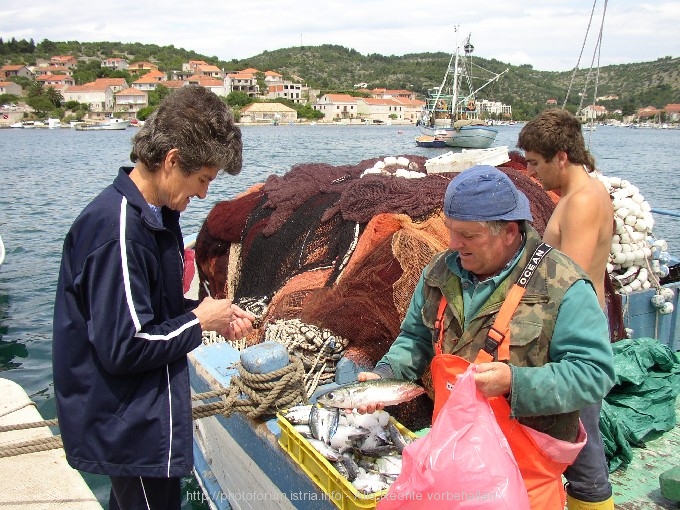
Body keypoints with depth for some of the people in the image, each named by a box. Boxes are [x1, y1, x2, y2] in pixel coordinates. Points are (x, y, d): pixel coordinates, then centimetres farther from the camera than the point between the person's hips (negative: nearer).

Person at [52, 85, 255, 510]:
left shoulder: (155, 214, 4)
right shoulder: (118, 229, -27)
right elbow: (123, 347, -27)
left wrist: (212, 314, 0)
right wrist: (201, 321, -15)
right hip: (132, 431, -10)